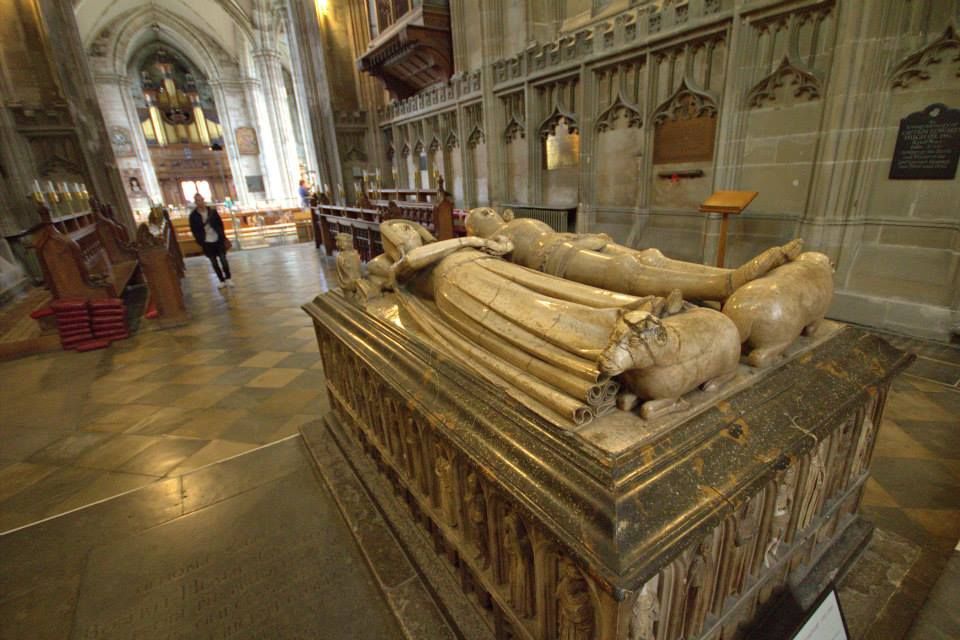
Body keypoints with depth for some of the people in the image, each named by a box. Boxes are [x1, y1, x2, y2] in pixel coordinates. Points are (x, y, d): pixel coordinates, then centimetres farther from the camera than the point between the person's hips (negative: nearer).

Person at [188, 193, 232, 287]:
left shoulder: (212, 210, -2)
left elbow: (220, 223, 3)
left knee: (223, 260, 1)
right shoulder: (193, 215, -5)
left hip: (218, 239, 0)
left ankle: (228, 279, 15)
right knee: (214, 262, 8)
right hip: (206, 242, 0)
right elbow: (194, 230, -1)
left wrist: (223, 237, 0)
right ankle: (222, 280, 18)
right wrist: (200, 242, -6)